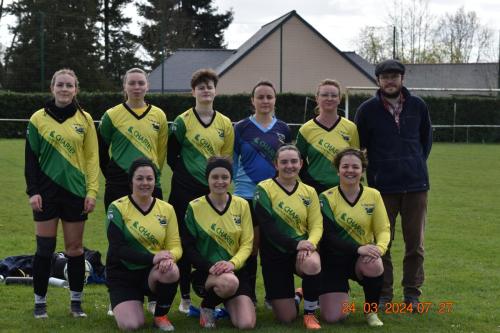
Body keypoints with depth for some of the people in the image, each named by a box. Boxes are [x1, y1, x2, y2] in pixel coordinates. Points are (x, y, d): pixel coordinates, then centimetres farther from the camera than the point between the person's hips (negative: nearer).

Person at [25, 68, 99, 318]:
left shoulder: (84, 119, 3)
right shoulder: (38, 118, 1)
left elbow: (92, 157, 3)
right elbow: (31, 158, 2)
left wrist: (92, 191, -4)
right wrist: (32, 191, -5)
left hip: (75, 191, 1)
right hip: (47, 191, -1)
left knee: (75, 248, 7)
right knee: (44, 248, 2)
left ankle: (76, 301, 17)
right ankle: (40, 302, 12)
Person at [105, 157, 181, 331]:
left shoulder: (167, 209, 3)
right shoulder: (118, 208, -7)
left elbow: (175, 246, 1)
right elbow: (118, 248, -16)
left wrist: (169, 257, -25)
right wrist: (153, 258, -28)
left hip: (152, 271, 2)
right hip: (122, 274, -2)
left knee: (171, 271, -33)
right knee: (131, 325, -22)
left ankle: (161, 316, -4)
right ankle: (135, 301, 17)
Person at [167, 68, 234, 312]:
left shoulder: (225, 124, 9)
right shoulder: (183, 121, 0)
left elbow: (226, 157, 15)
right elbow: (171, 155, 3)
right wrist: (185, 174, -6)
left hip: (214, 191, 3)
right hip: (186, 191, -3)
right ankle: (185, 297, 8)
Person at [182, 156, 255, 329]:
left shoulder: (242, 205, 4)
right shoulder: (195, 207, -2)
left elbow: (247, 243, 1)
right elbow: (189, 247, -4)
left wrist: (232, 263, -19)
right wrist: (209, 267, -21)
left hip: (235, 269, 2)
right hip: (205, 272, -2)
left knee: (247, 324, -18)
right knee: (229, 281, -38)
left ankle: (228, 302, 18)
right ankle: (207, 306, -3)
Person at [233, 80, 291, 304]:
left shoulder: (282, 129, 8)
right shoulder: (241, 128, 2)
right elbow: (232, 161, 7)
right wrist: (235, 185, 2)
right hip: (247, 194, -2)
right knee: (250, 245, 1)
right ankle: (248, 295, 10)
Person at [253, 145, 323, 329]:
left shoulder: (309, 192, 6)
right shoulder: (264, 189, -6)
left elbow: (316, 225, -1)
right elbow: (267, 226, -15)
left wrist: (309, 244, -23)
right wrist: (295, 244, -26)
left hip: (302, 250, 2)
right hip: (275, 254, -2)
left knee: (312, 264, -37)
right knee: (286, 317, -4)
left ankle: (310, 313, -9)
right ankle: (296, 294, 35)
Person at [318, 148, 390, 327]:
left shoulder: (373, 195, -2)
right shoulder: (327, 198, -8)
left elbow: (383, 230, -4)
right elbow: (328, 236, -17)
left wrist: (379, 248, -27)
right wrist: (359, 248, -30)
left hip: (362, 258, 1)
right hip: (333, 260, -1)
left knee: (374, 266, -36)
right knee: (332, 317, -14)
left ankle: (371, 312, -7)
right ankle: (341, 292, 24)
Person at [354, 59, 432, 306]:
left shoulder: (417, 106, 5)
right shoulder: (368, 109, 0)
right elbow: (359, 146, 8)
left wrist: (417, 164, 11)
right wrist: (375, 172, 4)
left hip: (415, 185, 2)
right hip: (382, 187, -1)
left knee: (415, 243, 5)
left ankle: (412, 293, 16)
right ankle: (383, 293, 14)